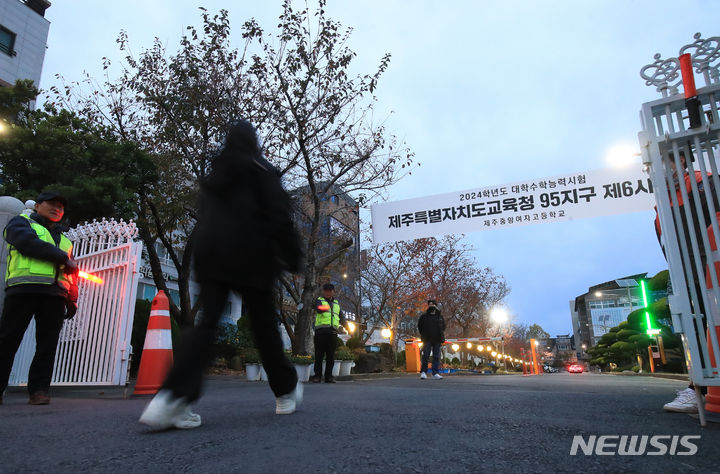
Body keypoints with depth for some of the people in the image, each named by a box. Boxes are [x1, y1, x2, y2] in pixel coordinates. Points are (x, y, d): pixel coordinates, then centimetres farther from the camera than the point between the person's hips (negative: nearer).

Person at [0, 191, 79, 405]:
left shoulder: (63, 238, 28)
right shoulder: (20, 223, 13)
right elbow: (28, 243, -10)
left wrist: (72, 299, 13)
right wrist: (63, 258, -9)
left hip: (55, 294, 4)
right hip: (24, 289, -4)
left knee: (47, 345, -1)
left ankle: (38, 390, 2)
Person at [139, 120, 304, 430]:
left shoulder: (213, 177, 20)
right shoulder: (261, 170, 4)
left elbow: (205, 220, 21)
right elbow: (279, 216, -5)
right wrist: (292, 256, -2)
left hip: (209, 255, 4)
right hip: (250, 257, -4)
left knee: (206, 323, -3)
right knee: (264, 326, 5)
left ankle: (172, 398, -19)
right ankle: (286, 392, 17)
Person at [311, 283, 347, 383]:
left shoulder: (336, 304, 26)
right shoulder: (319, 301, 11)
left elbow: (342, 317, 30)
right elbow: (319, 308, -13)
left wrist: (347, 327, 20)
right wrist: (323, 308, -33)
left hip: (333, 332, 4)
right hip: (321, 331, -4)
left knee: (331, 356, 4)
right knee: (319, 355, -4)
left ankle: (329, 376, 9)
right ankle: (317, 376, 0)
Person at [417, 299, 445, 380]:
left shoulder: (440, 316, 10)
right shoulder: (424, 316, 5)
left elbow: (443, 326, 18)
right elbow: (419, 326, 11)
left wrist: (441, 336, 7)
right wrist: (423, 335, 3)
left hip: (437, 340, 2)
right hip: (427, 340, -2)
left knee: (436, 356, 2)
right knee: (425, 356, -4)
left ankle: (435, 373, 5)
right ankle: (423, 372, 5)